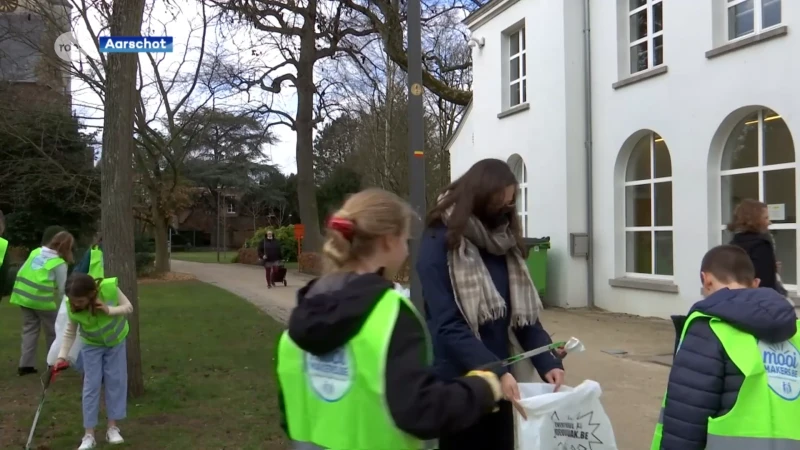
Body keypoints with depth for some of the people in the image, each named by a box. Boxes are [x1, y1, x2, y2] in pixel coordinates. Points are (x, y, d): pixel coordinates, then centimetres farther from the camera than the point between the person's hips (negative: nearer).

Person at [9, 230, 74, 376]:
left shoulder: (35, 252, 12)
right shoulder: (60, 263, -7)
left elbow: (21, 272, 14)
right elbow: (61, 288, -5)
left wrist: (26, 289, 19)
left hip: (24, 296, 6)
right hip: (42, 300, -6)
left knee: (29, 329, 14)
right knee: (52, 332, 11)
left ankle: (26, 364, 11)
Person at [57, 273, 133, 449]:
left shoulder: (109, 288, -34)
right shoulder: (73, 308, -28)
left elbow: (128, 307, -19)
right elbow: (70, 333, -12)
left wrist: (110, 310, -35)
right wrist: (62, 356, -20)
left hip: (116, 342, 0)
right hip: (92, 346, 0)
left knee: (116, 382, 3)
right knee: (91, 386, -1)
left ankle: (112, 428, 16)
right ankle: (89, 435, 6)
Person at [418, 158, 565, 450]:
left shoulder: (505, 244, 6)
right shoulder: (440, 243, -13)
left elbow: (524, 312, 6)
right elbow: (448, 326, -20)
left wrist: (547, 361, -9)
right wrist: (495, 372, -30)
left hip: (499, 381, 6)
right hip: (459, 383, -6)